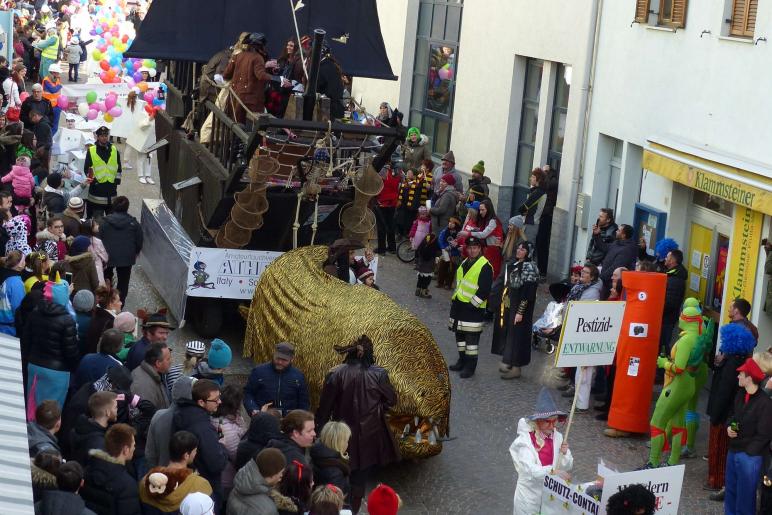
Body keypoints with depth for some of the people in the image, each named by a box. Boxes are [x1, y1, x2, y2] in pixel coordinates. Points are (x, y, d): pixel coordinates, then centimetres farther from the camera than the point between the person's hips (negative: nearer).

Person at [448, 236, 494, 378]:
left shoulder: (485, 266, -13)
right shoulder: (464, 263, 15)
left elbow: (484, 290, -18)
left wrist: (472, 304, -18)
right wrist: (454, 299, 17)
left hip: (473, 309, -9)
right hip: (459, 306, 9)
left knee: (471, 338, -4)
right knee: (459, 334, 15)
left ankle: (470, 367, 2)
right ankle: (462, 361, 28)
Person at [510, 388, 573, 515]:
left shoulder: (558, 437, -4)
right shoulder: (525, 440, -18)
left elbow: (567, 467, 1)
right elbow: (530, 470, -28)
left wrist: (564, 454, -20)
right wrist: (553, 471, -43)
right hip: (530, 494, -4)